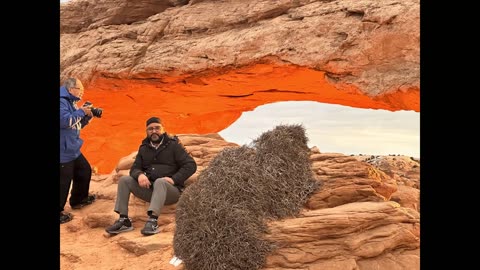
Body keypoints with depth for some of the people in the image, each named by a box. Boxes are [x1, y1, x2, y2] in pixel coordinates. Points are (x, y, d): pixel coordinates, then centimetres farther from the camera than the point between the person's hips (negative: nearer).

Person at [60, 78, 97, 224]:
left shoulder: (71, 102, 16)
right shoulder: (62, 101, -16)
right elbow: (63, 120, -29)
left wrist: (88, 116, 5)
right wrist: (81, 111, -18)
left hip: (73, 149, 11)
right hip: (63, 151, -11)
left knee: (84, 171, 21)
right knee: (64, 181, -4)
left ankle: (78, 199, 40)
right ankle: (59, 212, 9)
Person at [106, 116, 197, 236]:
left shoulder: (173, 145, 1)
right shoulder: (144, 148, 15)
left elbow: (191, 165, -6)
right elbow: (134, 168, 11)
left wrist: (174, 179, -19)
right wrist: (139, 175, -15)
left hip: (171, 190, -5)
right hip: (149, 189, 5)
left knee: (160, 181, -36)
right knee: (124, 180, -12)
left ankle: (153, 220, -48)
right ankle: (123, 220, -19)